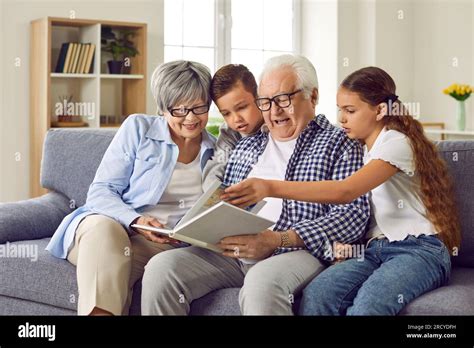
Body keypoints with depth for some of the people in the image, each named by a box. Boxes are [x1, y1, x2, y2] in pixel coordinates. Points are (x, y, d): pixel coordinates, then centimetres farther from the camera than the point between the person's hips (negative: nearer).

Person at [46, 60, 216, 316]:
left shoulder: (216, 151, 14)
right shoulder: (138, 129, 6)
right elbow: (100, 192, 1)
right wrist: (135, 221, -18)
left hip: (166, 245, 1)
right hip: (104, 224, -1)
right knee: (105, 229, -38)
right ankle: (100, 309, -40)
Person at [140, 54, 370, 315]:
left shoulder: (339, 144, 7)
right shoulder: (246, 146, 24)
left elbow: (353, 215, -6)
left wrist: (276, 240, -16)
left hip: (298, 251, -5)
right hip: (232, 252, 5)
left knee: (262, 281, -39)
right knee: (161, 267, -20)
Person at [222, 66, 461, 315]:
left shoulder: (398, 143, -8)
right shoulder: (359, 148, 19)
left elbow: (345, 191, -24)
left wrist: (271, 188, -32)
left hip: (420, 250, -6)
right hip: (376, 250, 6)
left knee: (368, 303, -38)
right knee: (315, 294, -26)